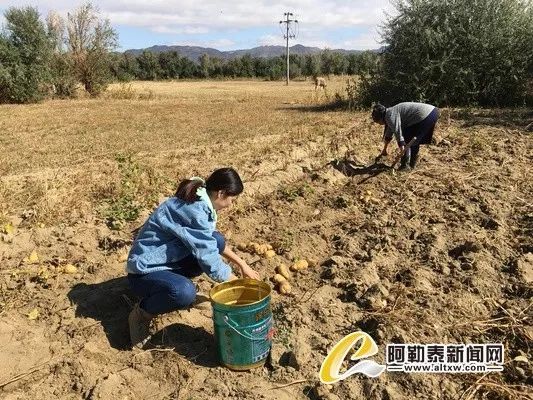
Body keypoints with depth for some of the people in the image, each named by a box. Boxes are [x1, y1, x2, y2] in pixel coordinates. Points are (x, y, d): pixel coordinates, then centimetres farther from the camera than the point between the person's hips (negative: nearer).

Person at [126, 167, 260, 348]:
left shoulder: (198, 202, 1)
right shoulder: (195, 211, -28)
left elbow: (214, 243, 16)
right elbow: (208, 259, -24)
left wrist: (242, 264, 13)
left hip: (166, 260, 9)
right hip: (145, 271, -9)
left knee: (216, 240, -4)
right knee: (185, 293, -37)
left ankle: (174, 282, 10)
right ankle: (141, 312, -6)